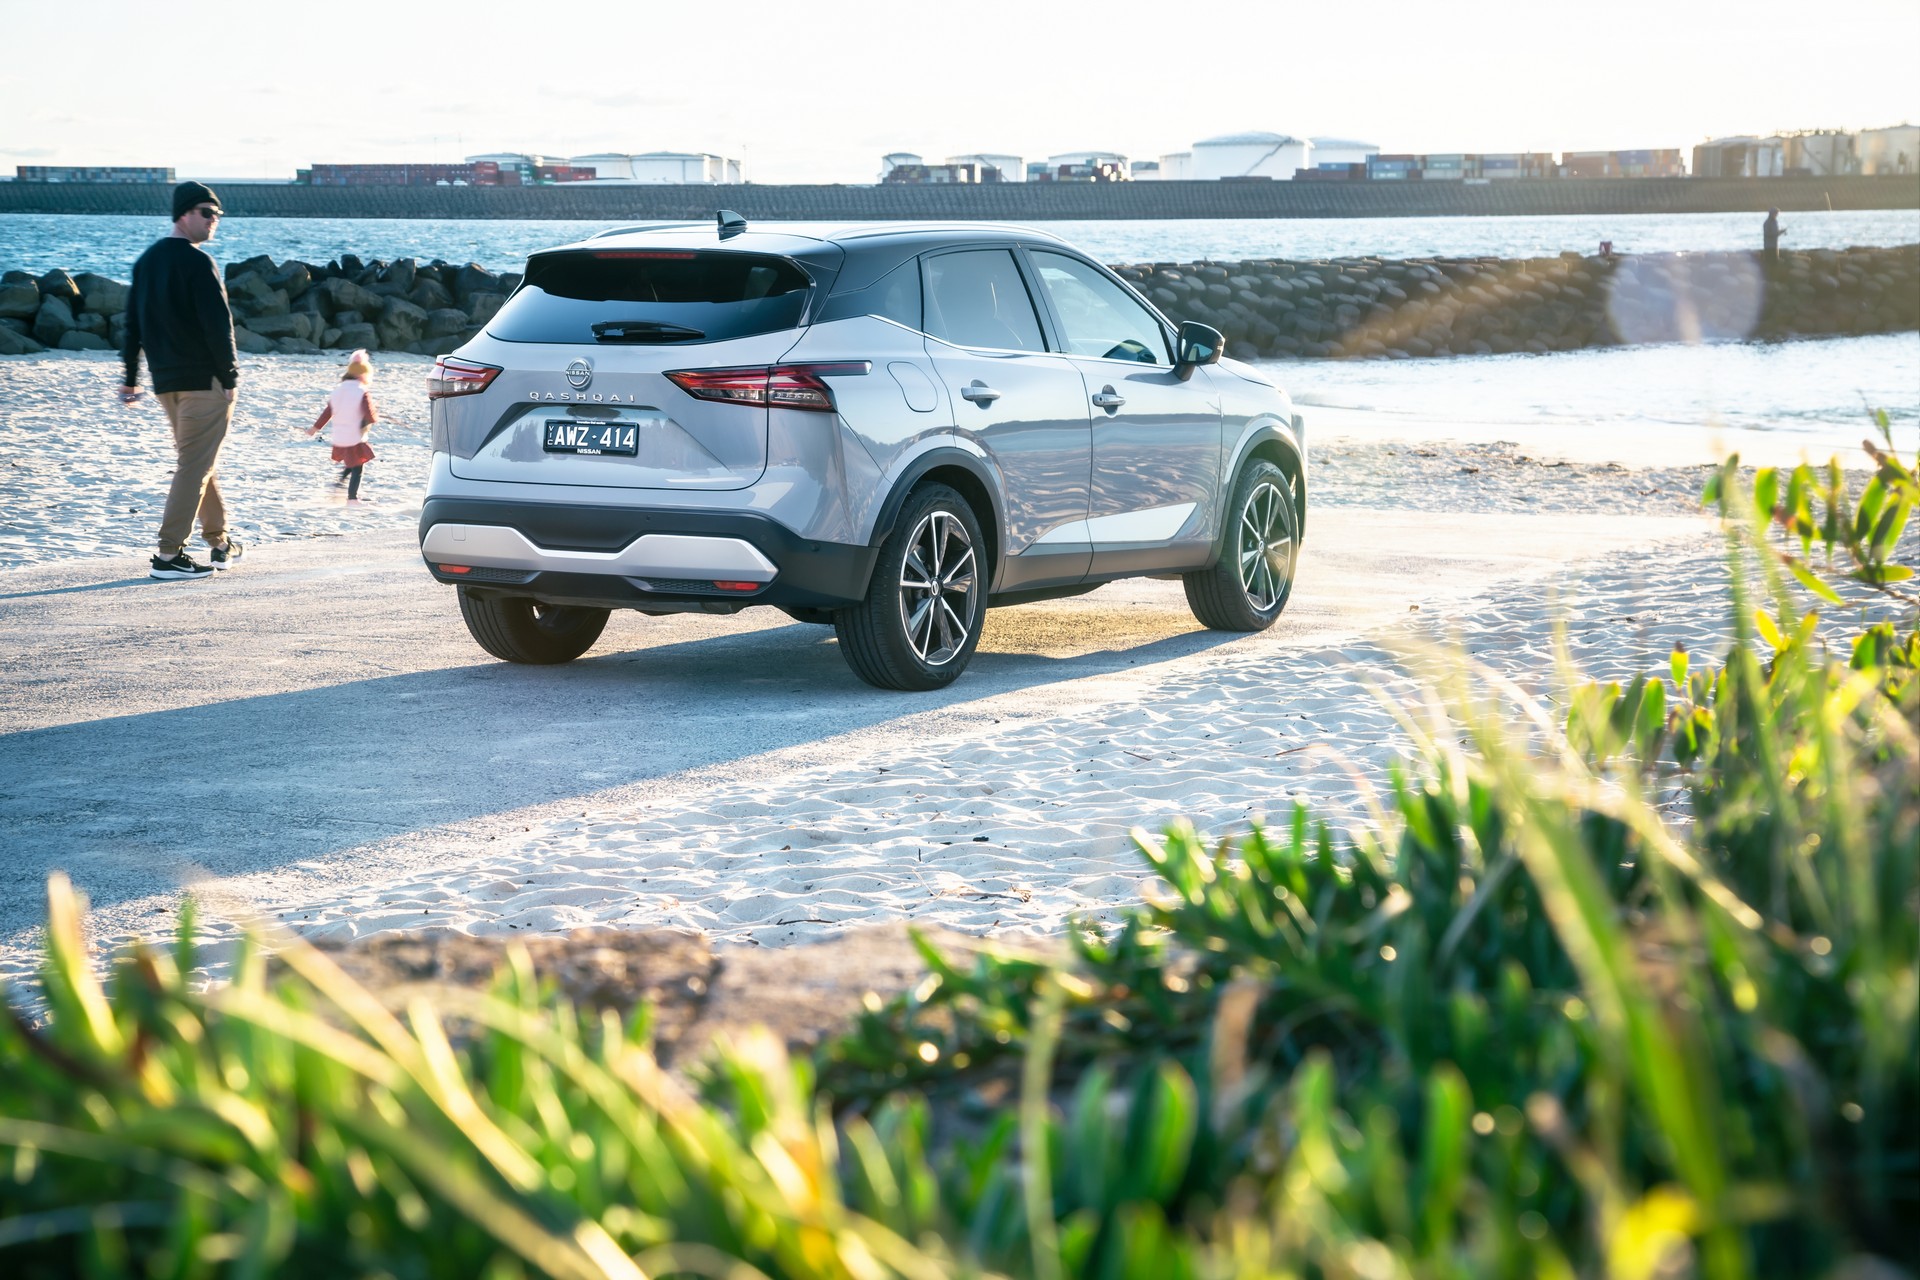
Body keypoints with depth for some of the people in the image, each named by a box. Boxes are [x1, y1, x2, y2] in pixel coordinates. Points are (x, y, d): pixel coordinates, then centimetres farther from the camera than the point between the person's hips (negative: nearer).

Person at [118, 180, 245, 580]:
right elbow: (218, 324, -18)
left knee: (196, 461, 19)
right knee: (195, 465, -6)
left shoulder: (147, 261, 13)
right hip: (204, 379, -9)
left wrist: (130, 378, 19)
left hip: (165, 381, 9)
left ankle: (221, 543, 28)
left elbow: (133, 323, 16)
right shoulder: (197, 262, -13)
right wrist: (229, 378, -13)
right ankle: (169, 555, -10)